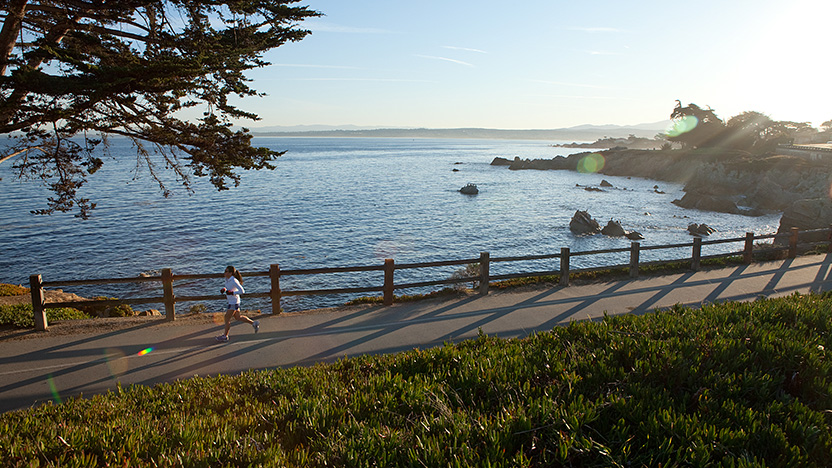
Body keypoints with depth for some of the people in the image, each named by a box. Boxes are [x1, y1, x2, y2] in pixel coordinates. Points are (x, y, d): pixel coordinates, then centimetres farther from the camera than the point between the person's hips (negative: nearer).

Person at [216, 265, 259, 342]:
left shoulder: (234, 281, -22)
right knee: (238, 317, 17)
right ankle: (254, 323, 25)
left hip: (234, 302, -9)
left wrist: (232, 293, -27)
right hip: (231, 301, 9)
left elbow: (242, 291, -22)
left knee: (227, 318, 0)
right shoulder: (227, 279, 3)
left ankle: (225, 336, 11)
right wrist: (224, 290, 3)